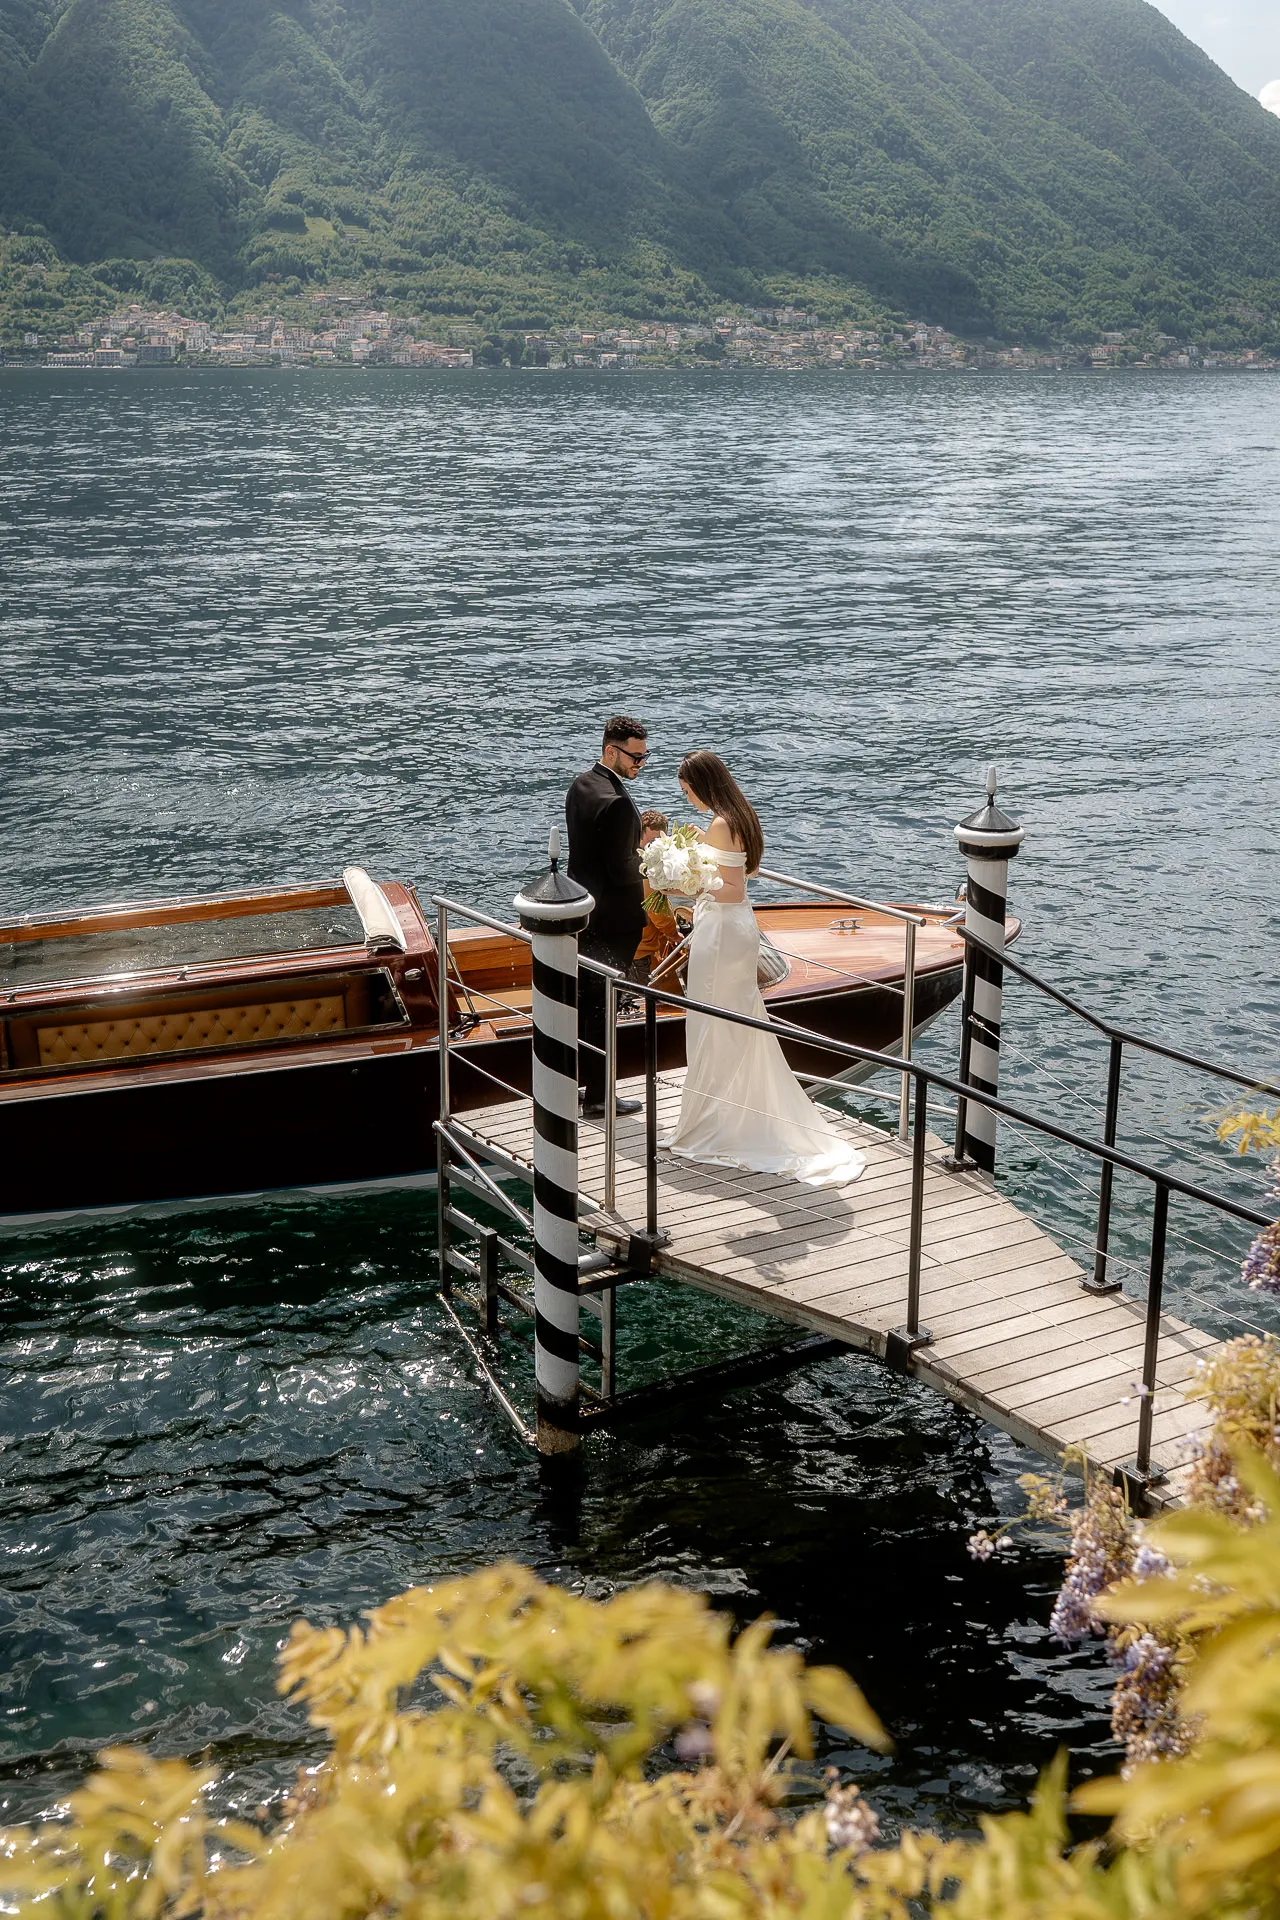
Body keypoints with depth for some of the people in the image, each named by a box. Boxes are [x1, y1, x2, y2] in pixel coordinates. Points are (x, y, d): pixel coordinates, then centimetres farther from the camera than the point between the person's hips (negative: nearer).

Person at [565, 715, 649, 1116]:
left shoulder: (580, 785, 5)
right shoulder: (616, 802, -25)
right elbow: (622, 871, -23)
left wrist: (638, 854, 9)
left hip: (580, 911, 9)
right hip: (611, 919, -9)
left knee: (581, 1000, 19)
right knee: (602, 1007, 2)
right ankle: (597, 1097, 13)